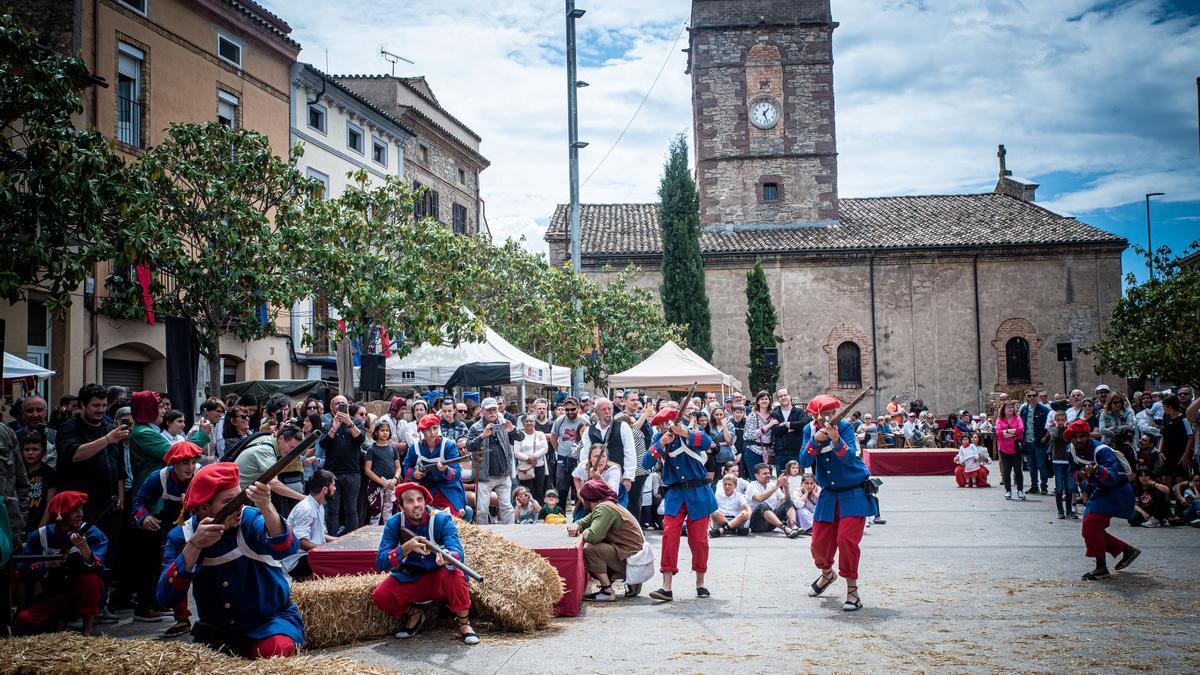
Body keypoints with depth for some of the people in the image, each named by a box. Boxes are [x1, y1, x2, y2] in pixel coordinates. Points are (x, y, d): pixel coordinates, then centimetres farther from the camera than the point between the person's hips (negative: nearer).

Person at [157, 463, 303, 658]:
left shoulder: (251, 519, -14)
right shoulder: (181, 536, -6)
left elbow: (286, 548, -35)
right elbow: (166, 599, -17)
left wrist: (266, 508, -53)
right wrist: (194, 546, -28)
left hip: (270, 620, -3)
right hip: (215, 630, 3)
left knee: (276, 649, -31)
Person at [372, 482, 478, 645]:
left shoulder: (442, 520, -17)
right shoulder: (394, 524, -10)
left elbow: (458, 554, -30)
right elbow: (380, 563, -18)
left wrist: (447, 558, -55)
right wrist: (406, 548, -36)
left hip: (440, 580, -3)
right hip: (409, 581, 3)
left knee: (454, 574, -34)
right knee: (380, 595, -22)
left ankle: (464, 623, -13)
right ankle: (414, 614, 8)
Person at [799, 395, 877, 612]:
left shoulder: (844, 427, -16)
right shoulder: (810, 430, -5)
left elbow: (849, 458, -29)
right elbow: (804, 462, -15)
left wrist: (836, 440, -45)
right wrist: (814, 441, -30)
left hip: (854, 493, -4)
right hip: (829, 494, 4)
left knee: (847, 538, -18)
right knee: (819, 542, 7)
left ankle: (852, 590, -3)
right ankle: (827, 574, 40)